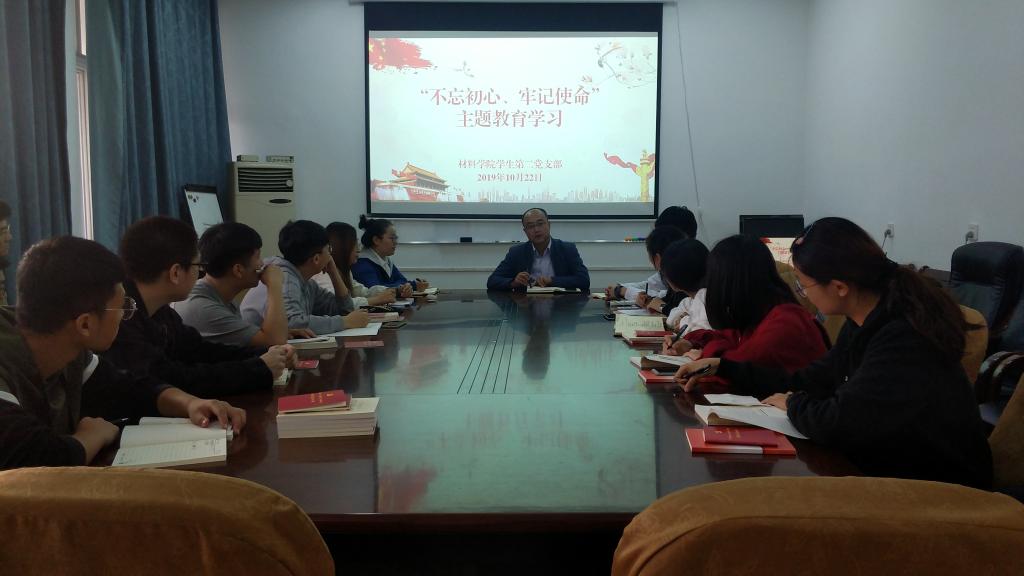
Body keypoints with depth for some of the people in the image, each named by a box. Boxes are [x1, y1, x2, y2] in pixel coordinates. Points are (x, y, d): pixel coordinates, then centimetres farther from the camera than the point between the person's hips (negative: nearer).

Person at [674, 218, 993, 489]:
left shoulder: (904, 339, -26)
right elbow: (808, 383, 10)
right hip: (881, 468, 7)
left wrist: (792, 404, -9)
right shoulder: (865, 326, 3)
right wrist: (721, 367, 9)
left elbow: (838, 423, -31)